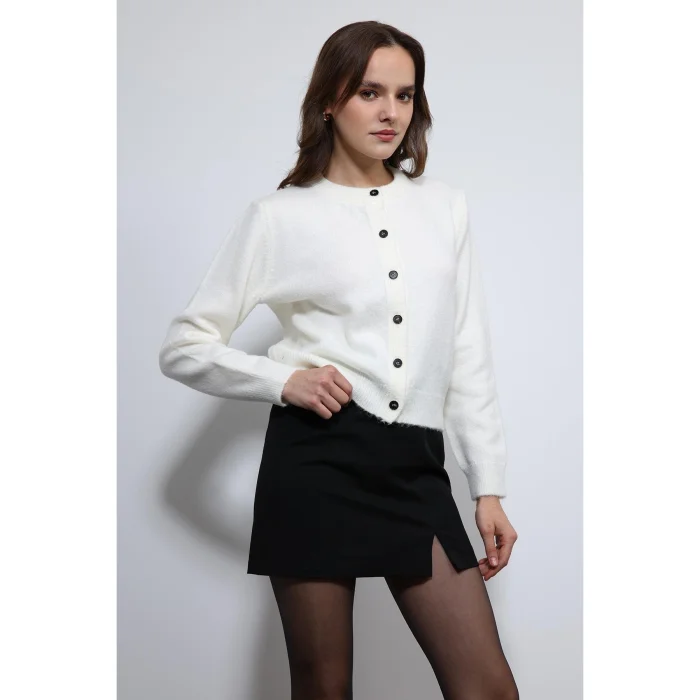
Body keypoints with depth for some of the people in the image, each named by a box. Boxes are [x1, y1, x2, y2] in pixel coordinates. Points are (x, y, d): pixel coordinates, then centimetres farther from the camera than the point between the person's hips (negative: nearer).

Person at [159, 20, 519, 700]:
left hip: (415, 467, 3)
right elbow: (183, 347, 4)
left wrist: (489, 488, 9)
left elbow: (470, 357, 12)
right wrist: (283, 379, -11)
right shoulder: (280, 215, 1)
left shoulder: (444, 206, 11)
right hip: (317, 461, -3)